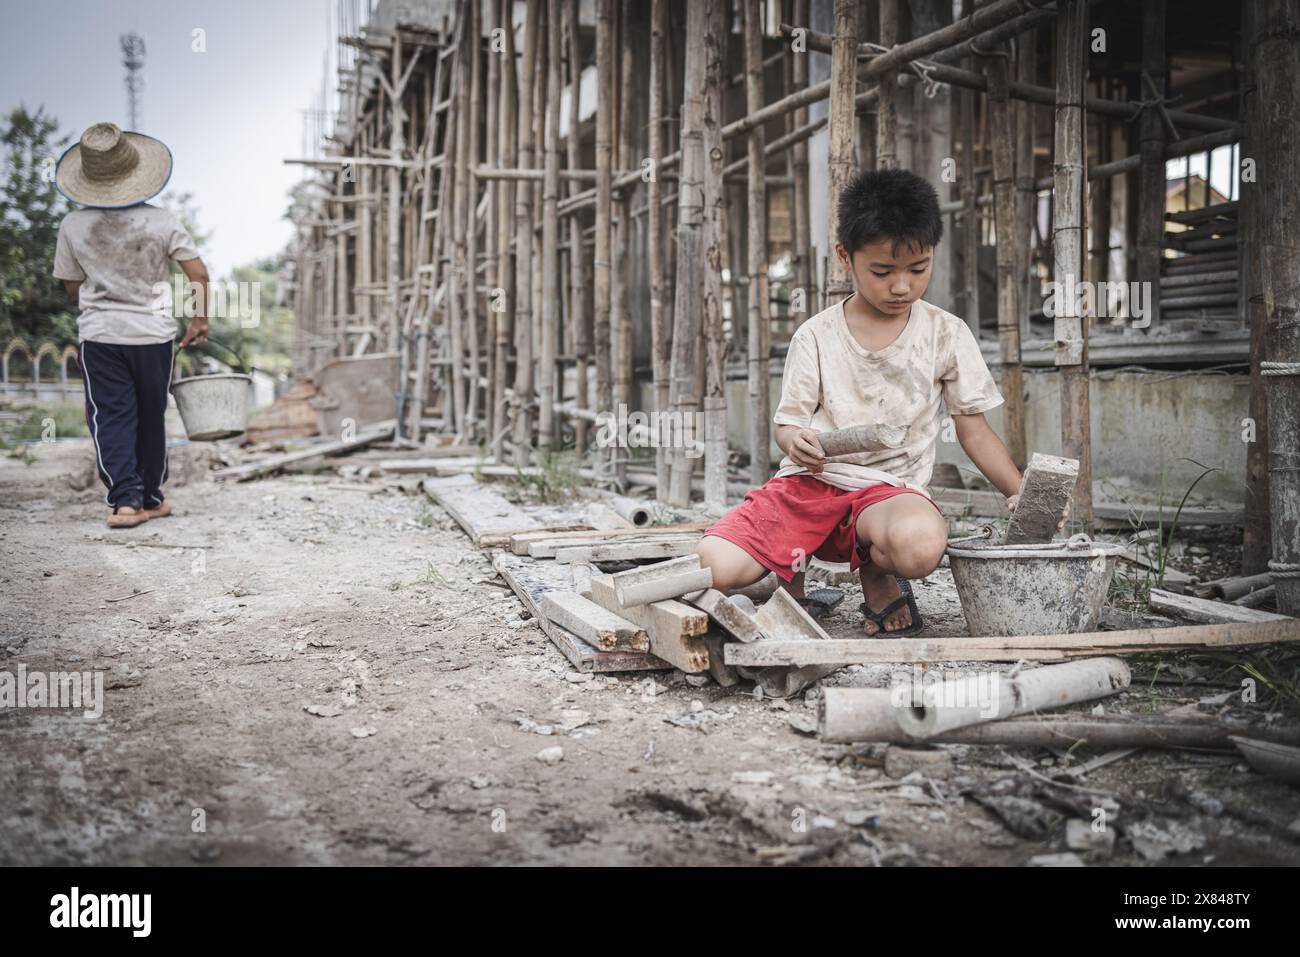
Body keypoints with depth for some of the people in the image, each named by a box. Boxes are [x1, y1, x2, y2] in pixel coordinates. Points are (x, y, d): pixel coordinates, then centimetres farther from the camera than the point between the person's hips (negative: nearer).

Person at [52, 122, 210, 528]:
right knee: (151, 418, 13)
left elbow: (72, 285, 5)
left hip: (99, 335, 0)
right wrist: (200, 319, 7)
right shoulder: (160, 221, -9)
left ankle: (125, 498, -9)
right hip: (153, 334, 0)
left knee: (110, 417, 4)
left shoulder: (73, 226, -6)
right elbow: (200, 274, -7)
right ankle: (151, 498, 22)